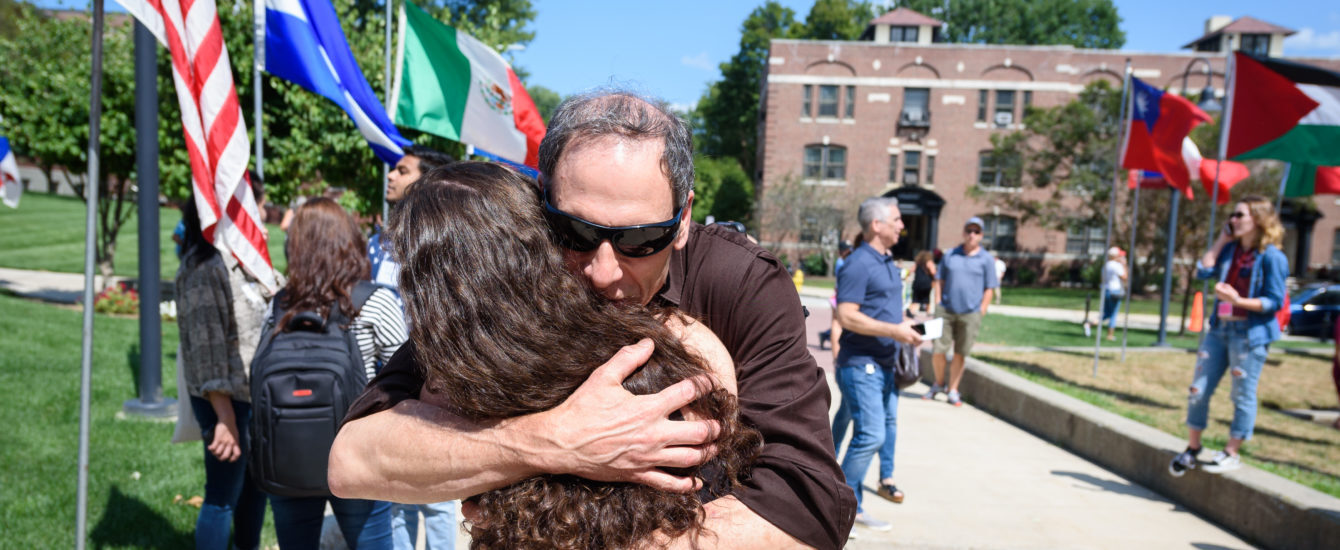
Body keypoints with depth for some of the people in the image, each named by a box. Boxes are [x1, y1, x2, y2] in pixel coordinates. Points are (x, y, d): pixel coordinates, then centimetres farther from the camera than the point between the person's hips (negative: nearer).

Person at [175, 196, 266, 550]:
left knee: (255, 484, 20)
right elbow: (206, 347, -20)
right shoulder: (204, 266, -17)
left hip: (252, 397, 9)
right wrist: (225, 419, -21)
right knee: (223, 497, 2)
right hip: (226, 401, -9)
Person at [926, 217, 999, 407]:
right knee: (938, 351, -2)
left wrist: (981, 312, -3)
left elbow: (989, 289, 5)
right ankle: (939, 384, 22)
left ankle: (952, 390, 18)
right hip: (946, 311, 1)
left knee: (960, 354, 5)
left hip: (970, 314, -1)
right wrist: (939, 304, 3)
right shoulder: (950, 255, 9)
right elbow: (940, 281, 12)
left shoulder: (986, 259, 5)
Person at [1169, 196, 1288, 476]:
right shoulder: (1230, 250, 11)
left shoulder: (1271, 256, -9)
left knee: (1243, 395, 4)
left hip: (1250, 333, -6)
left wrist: (1239, 301, -24)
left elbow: (1275, 301, -11)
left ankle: (1232, 453, 17)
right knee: (1198, 390, 7)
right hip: (1219, 328, 6)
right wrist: (1221, 240, 2)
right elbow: (1203, 271, -1)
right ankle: (1193, 448, 21)